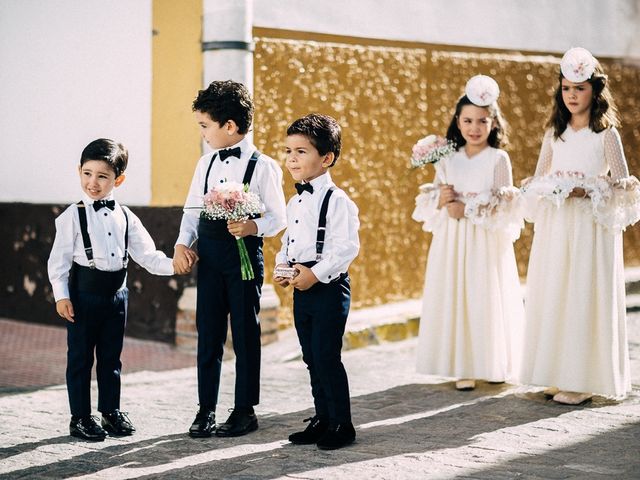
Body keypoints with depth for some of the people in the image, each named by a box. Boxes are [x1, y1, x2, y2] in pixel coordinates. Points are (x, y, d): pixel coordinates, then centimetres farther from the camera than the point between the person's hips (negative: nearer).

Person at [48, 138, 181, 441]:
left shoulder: (126, 217, 6)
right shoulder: (73, 216, -5)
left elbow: (147, 255, 5)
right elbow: (59, 258, -6)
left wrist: (174, 265, -10)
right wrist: (61, 295, -12)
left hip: (116, 293, 4)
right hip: (84, 293, -4)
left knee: (111, 356, 13)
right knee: (80, 356, 4)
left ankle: (111, 412, 24)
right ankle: (80, 417, 12)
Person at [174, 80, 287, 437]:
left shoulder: (262, 166, -7)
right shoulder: (206, 163, 11)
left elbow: (279, 217, -6)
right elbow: (193, 209, 14)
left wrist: (253, 227, -25)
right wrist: (183, 243, 0)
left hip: (244, 254, -5)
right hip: (209, 254, 5)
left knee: (245, 334, 4)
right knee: (208, 333, 7)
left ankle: (246, 410, 14)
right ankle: (206, 408, 16)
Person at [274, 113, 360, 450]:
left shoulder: (337, 201, -13)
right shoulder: (294, 202, 13)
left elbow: (346, 246, -20)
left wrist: (316, 274, -22)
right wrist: (281, 265, 4)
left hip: (329, 287, -8)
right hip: (302, 289, 9)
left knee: (327, 357, -7)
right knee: (312, 358, 13)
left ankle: (342, 424, 3)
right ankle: (322, 419, 23)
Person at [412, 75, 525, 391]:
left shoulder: (498, 159, -2)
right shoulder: (448, 159, 9)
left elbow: (505, 205, -8)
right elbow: (429, 202, 12)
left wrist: (467, 209, -14)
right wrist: (440, 200, -10)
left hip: (487, 242, -3)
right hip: (451, 241, 3)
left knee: (486, 299, -3)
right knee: (454, 298, 0)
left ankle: (492, 364, 13)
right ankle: (464, 368, 7)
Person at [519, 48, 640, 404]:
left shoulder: (607, 134, -2)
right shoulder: (554, 133, 11)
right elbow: (537, 181, 15)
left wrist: (588, 191, -17)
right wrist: (552, 189, -7)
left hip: (591, 228, -5)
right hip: (555, 227, 5)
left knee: (586, 297, -5)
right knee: (554, 296, 4)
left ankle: (585, 379, 0)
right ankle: (560, 373, 12)